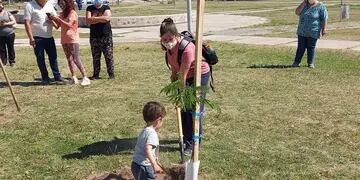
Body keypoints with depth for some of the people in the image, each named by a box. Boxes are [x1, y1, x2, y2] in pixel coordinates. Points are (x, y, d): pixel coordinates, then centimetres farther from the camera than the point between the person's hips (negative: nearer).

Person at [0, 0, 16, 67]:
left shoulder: (7, 13, 3)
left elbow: (14, 21, -1)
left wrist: (6, 24, -14)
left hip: (10, 34, -1)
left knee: (10, 48, 4)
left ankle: (12, 61, 13)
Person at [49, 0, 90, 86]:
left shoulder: (73, 13, -7)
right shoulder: (62, 14, 14)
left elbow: (69, 24, -18)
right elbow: (58, 24, 10)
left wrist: (58, 19, -20)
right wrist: (53, 18, -5)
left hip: (73, 40, -8)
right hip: (64, 40, 8)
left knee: (76, 60, -11)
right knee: (69, 59, 8)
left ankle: (85, 78, -9)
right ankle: (74, 78, 12)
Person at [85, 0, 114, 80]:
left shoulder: (106, 8, 4)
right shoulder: (90, 8, 10)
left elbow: (107, 18, -15)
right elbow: (88, 20, -5)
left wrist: (94, 18, -7)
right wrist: (101, 19, -10)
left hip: (106, 36, -2)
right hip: (94, 37, 2)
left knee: (108, 56, -3)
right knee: (95, 57, 4)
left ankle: (111, 74, 2)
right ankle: (96, 74, 11)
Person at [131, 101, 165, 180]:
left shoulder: (144, 131, 13)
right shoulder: (152, 133, -18)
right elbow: (148, 150, -32)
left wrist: (155, 162, 34)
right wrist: (155, 165, -38)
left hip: (136, 164, 10)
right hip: (144, 167, -10)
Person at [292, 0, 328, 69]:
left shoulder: (321, 6, -4)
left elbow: (324, 19, -6)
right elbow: (297, 12, -4)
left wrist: (324, 29, -12)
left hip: (313, 33, -3)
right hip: (302, 32, 3)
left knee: (311, 48, 3)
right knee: (301, 47, 5)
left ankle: (310, 63, 12)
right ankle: (297, 62, 11)